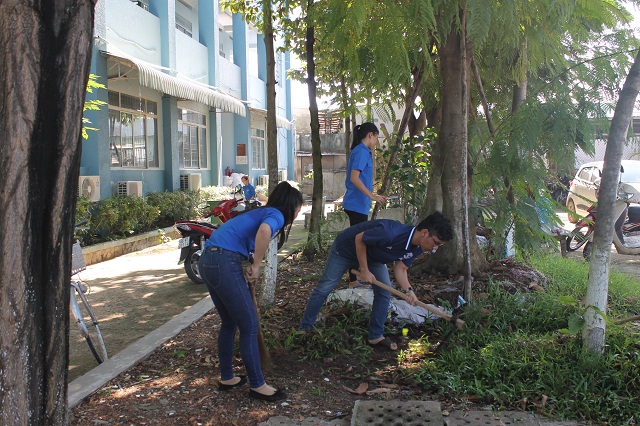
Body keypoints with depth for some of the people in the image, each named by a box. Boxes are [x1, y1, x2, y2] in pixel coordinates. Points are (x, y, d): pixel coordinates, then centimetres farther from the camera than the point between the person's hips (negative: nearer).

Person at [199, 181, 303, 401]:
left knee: (229, 323, 22)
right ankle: (257, 385, 13)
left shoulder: (260, 212, 24)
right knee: (249, 326, 2)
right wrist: (256, 266, -15)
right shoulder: (276, 215, -3)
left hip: (207, 260, 10)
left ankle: (226, 378, 34)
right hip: (224, 262, -10)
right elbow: (264, 231, -27)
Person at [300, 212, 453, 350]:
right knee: (325, 287, -3)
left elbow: (400, 269, -10)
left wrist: (408, 289, -28)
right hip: (346, 247, -7)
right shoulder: (390, 233, -43)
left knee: (385, 290, -4)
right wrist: (364, 270, -24)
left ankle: (376, 336, 6)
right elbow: (359, 239, -29)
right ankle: (305, 328, 12)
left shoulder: (417, 248, -17)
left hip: (372, 256, 7)